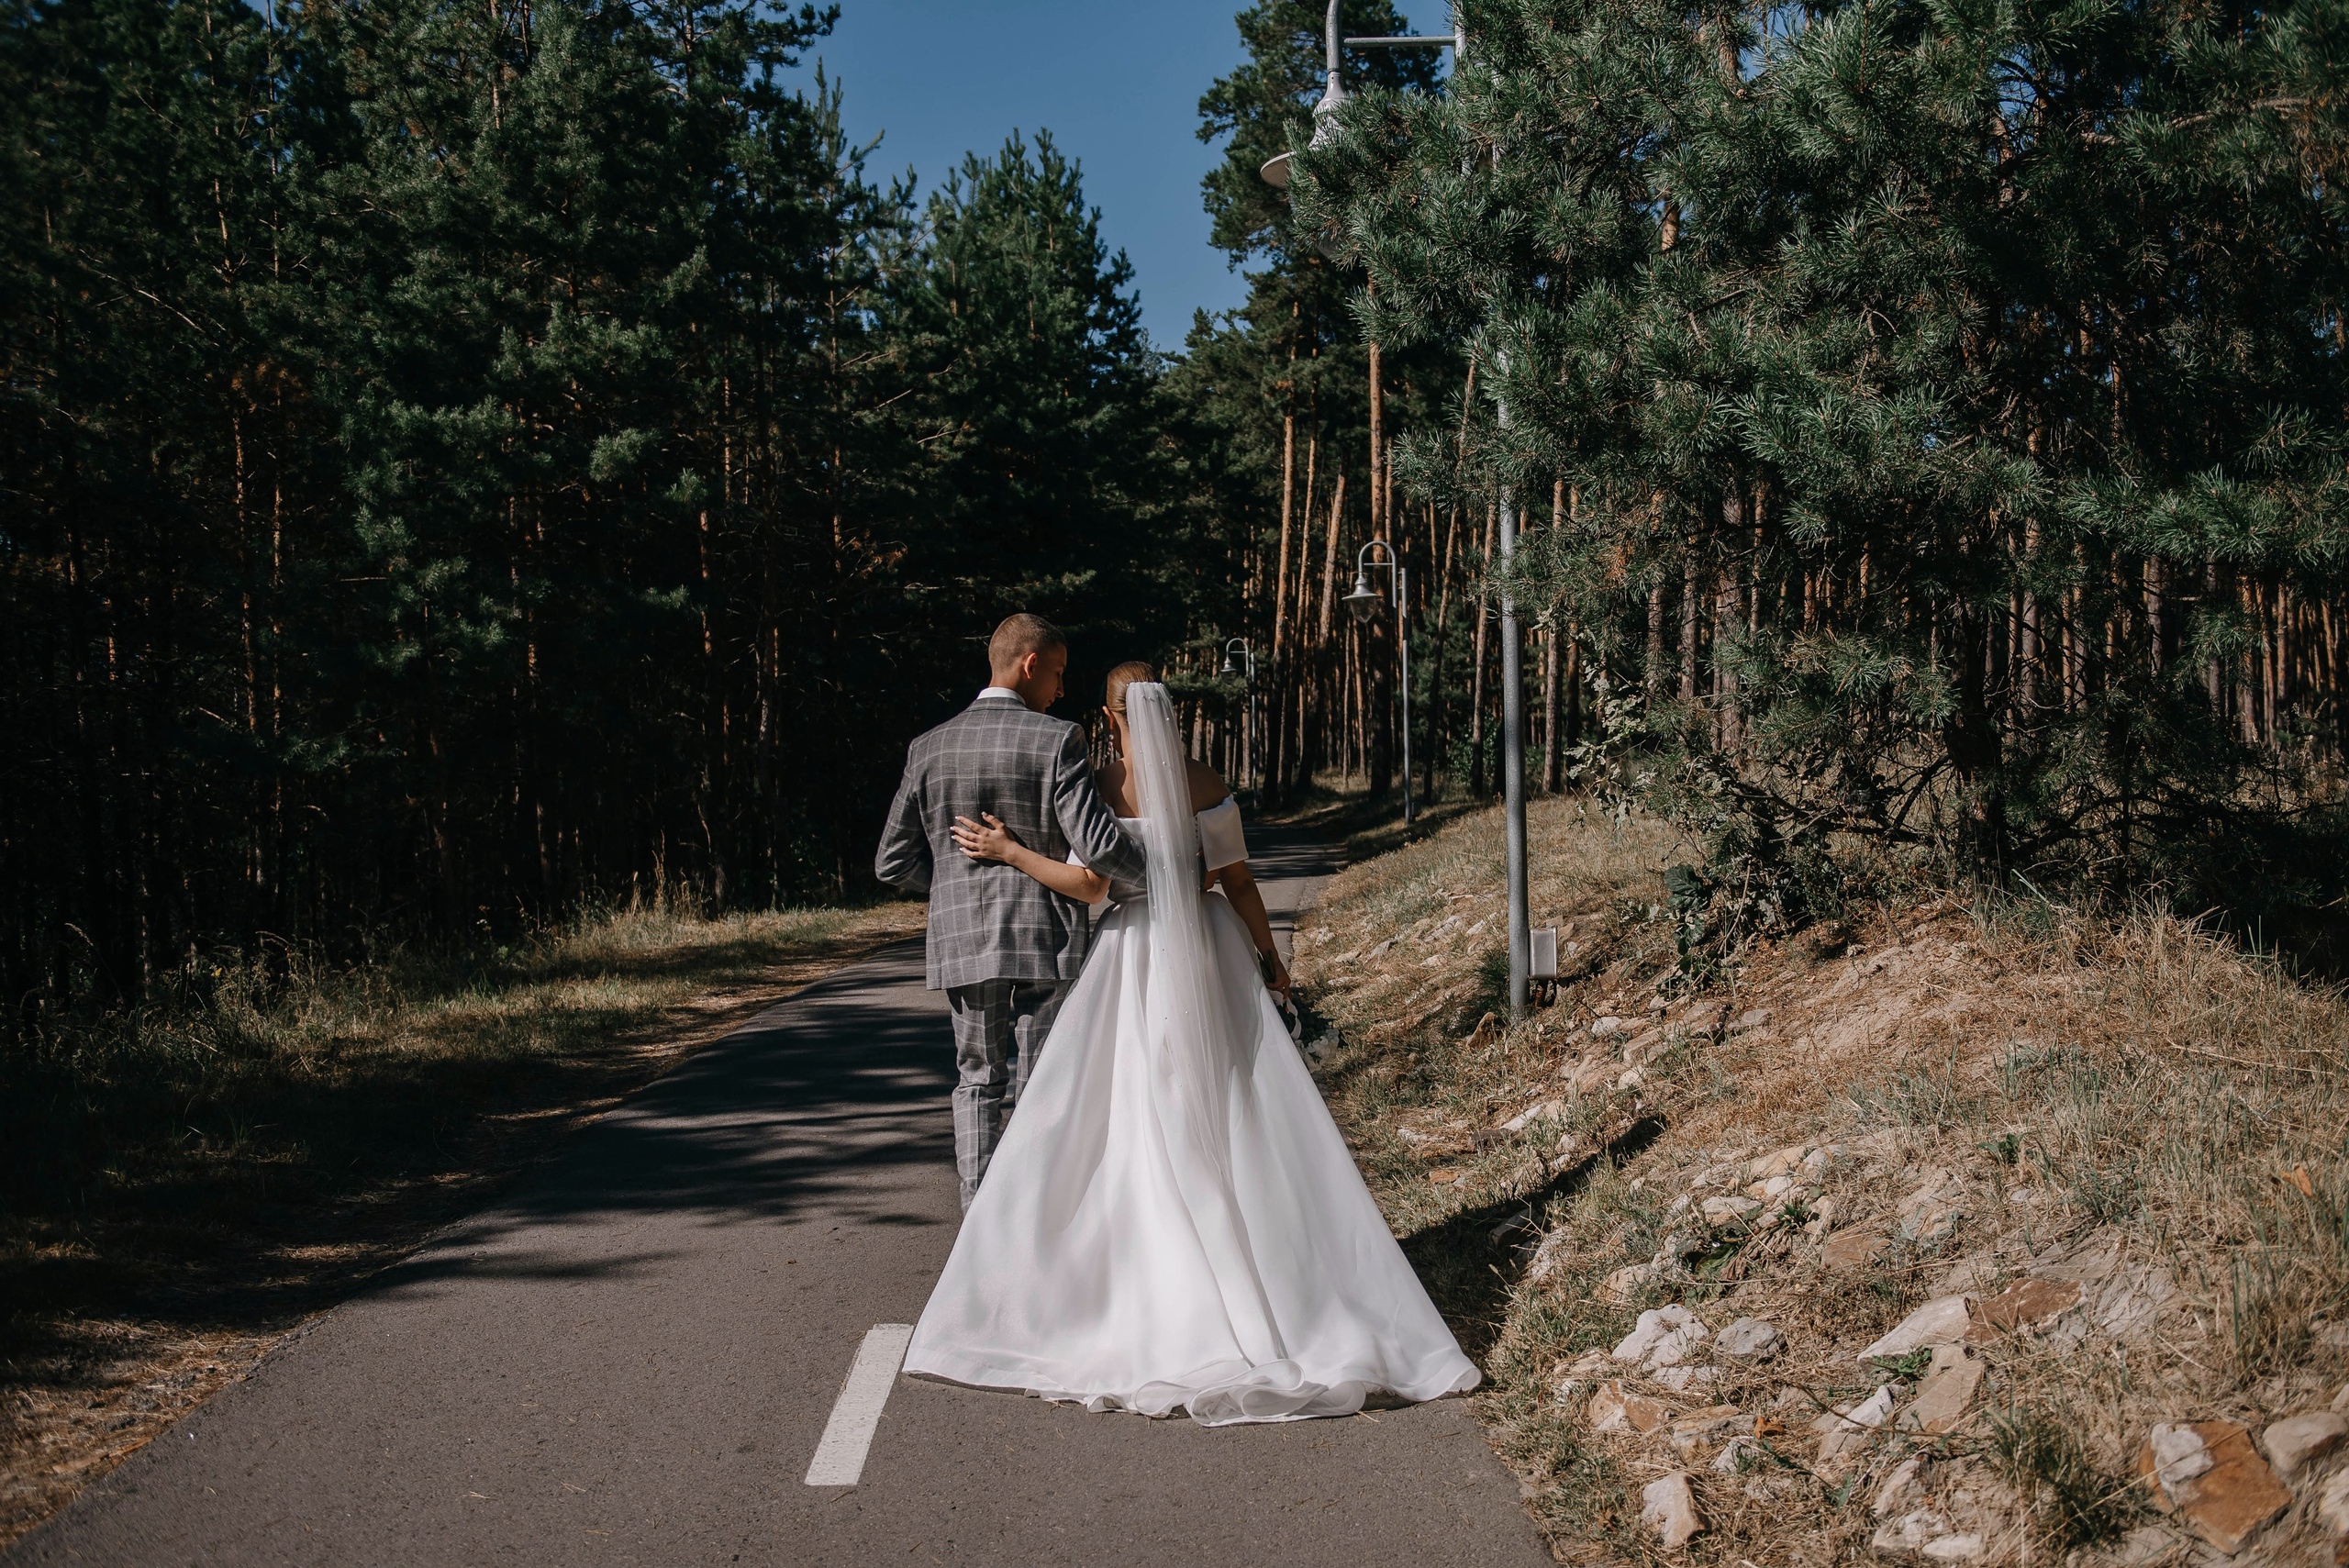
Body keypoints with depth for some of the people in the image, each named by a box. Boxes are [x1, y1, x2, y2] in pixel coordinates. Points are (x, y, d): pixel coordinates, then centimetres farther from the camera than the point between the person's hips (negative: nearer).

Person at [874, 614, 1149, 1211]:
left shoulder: (929, 748, 3)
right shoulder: (1054, 740, -10)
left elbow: (893, 862, 5)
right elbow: (1098, 845, -18)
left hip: (961, 941, 4)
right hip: (1045, 938, -3)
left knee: (978, 1082, 16)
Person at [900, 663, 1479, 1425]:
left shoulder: (1095, 785, -7)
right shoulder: (1203, 784, -2)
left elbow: (1088, 883, -15)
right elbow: (1237, 882, -1)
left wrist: (1009, 852, -5)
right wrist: (1269, 958, 10)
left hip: (1134, 964, -2)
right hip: (1209, 957, 2)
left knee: (1133, 1126, 5)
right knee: (1236, 1123, 5)